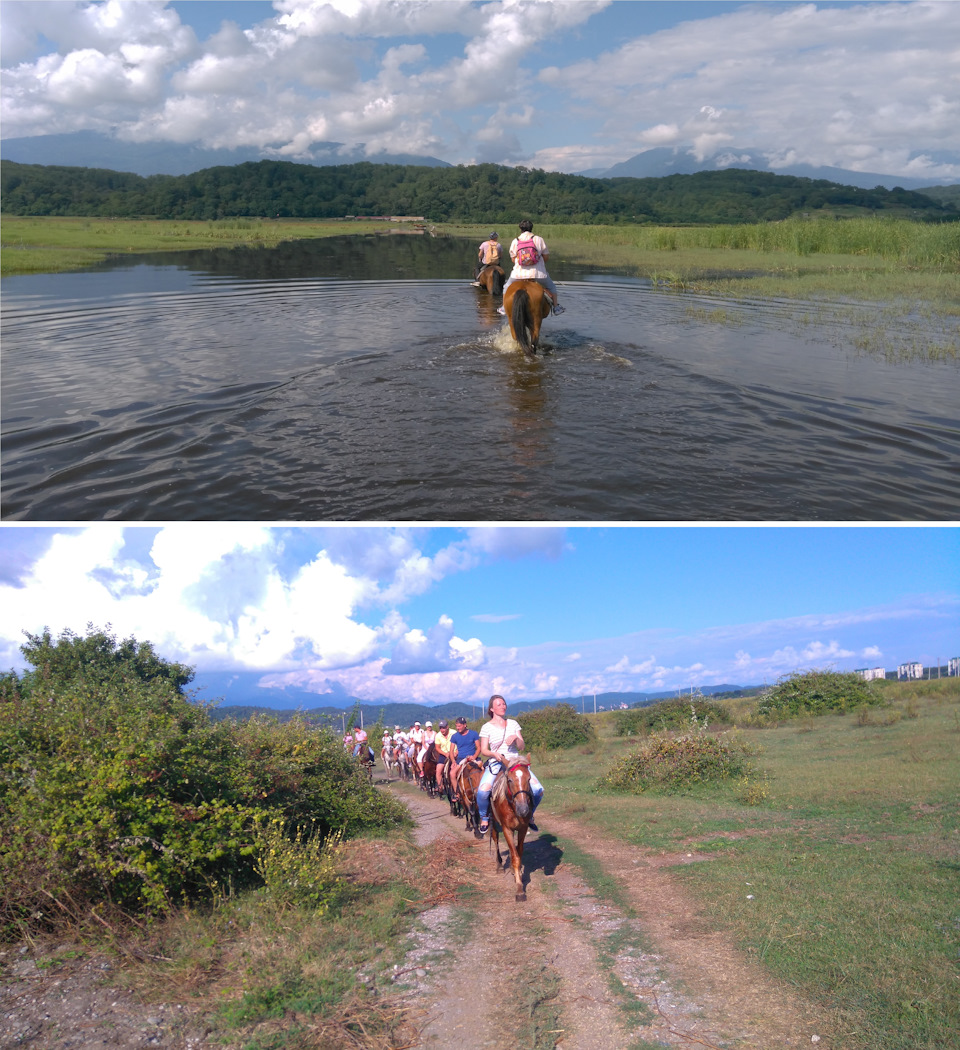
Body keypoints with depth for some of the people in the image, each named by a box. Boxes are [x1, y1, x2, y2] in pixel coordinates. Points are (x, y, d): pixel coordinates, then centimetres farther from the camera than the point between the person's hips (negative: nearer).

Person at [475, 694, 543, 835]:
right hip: (496, 763, -3)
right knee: (483, 791, -30)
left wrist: (516, 738, -13)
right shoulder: (487, 727, 2)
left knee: (538, 790, -15)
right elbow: (483, 750, -1)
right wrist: (494, 754, -21)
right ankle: (485, 818, 1)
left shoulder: (513, 724, 10)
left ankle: (529, 815, 16)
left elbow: (521, 747, 8)